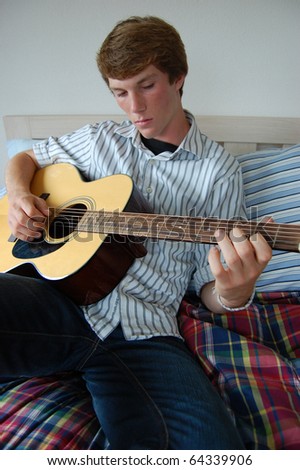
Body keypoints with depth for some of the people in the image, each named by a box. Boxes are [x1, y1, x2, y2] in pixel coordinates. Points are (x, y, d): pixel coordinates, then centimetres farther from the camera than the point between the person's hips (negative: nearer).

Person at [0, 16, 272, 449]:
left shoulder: (218, 172, 5)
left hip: (145, 329, -2)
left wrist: (233, 295, -20)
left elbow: (209, 289, 5)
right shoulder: (100, 140, 15)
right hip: (64, 296, 3)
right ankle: (91, 357, -9)